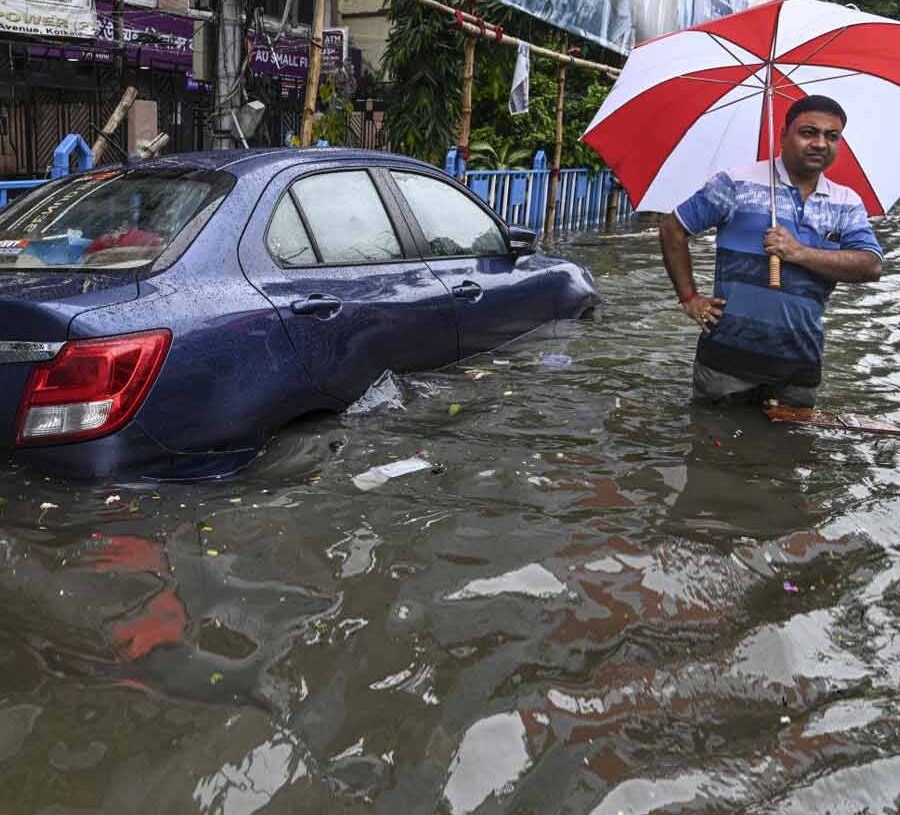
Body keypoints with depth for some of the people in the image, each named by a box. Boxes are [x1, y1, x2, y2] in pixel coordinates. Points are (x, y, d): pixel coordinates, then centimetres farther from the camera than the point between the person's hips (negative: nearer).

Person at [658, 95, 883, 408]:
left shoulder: (848, 203, 10)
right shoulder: (737, 183, -2)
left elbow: (872, 266, -3)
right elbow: (672, 229, 1)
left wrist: (799, 253, -15)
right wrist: (689, 298, -3)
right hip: (729, 358, -3)